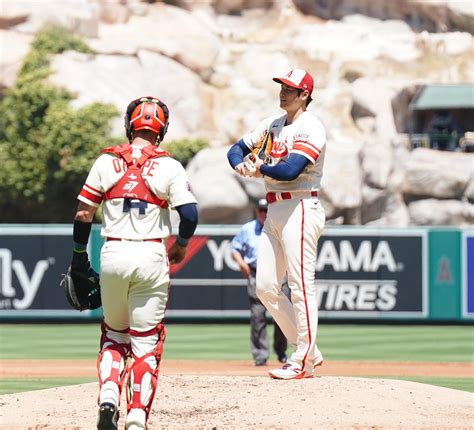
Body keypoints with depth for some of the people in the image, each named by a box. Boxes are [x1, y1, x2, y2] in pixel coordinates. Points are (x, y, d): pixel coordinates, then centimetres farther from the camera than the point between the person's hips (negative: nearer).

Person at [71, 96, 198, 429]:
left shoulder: (106, 162, 2)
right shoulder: (169, 167, -2)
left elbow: (83, 214, 2)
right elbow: (190, 215, -8)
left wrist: (79, 255, 14)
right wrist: (180, 246, 11)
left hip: (112, 255, 2)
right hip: (151, 257, -2)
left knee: (114, 333, 20)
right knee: (146, 340, 5)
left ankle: (109, 397, -2)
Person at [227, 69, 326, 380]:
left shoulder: (310, 128, -11)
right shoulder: (272, 124, 16)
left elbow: (290, 170, -23)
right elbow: (238, 149, 19)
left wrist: (260, 168, -7)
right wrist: (240, 165, -4)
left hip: (300, 210, -9)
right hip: (275, 211, 9)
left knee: (301, 284, -8)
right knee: (266, 287, 7)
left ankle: (303, 362, -5)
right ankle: (309, 351, 14)